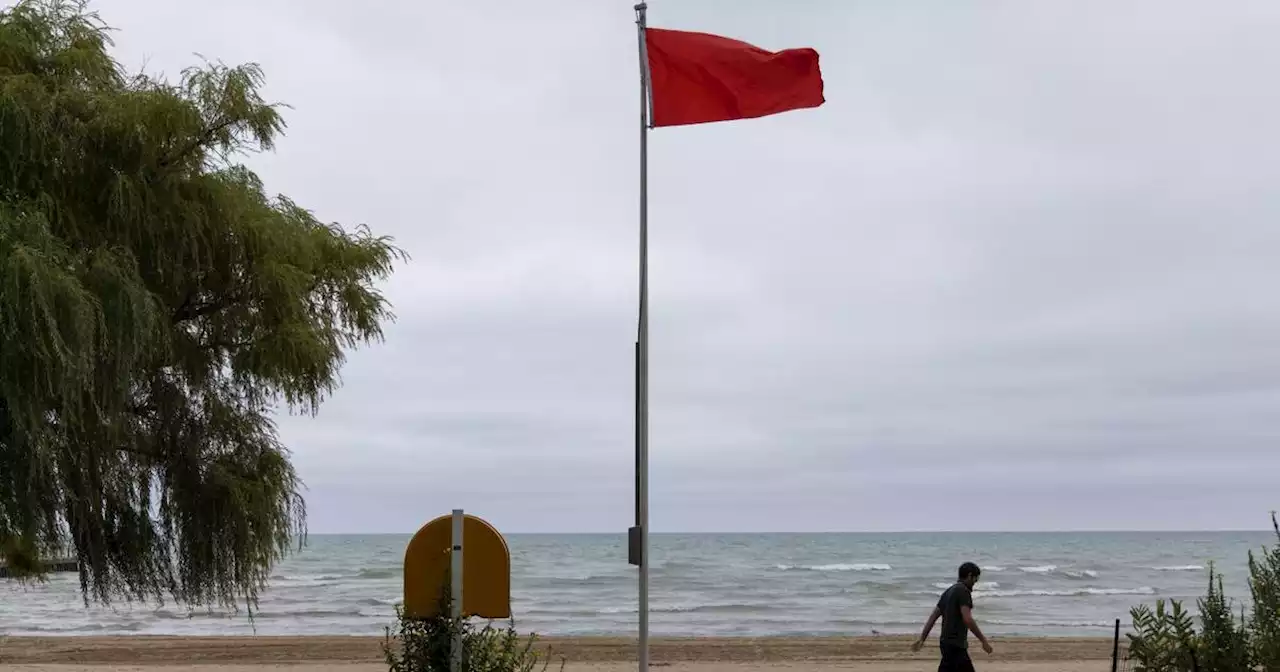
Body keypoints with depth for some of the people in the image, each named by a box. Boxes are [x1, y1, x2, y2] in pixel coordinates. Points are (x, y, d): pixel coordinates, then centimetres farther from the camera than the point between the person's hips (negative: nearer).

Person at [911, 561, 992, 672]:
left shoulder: (948, 592, 16)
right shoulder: (963, 591, -12)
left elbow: (933, 617, 15)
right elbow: (967, 619, -21)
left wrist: (922, 639, 16)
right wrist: (983, 640, -16)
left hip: (946, 642, 10)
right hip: (955, 645, -10)